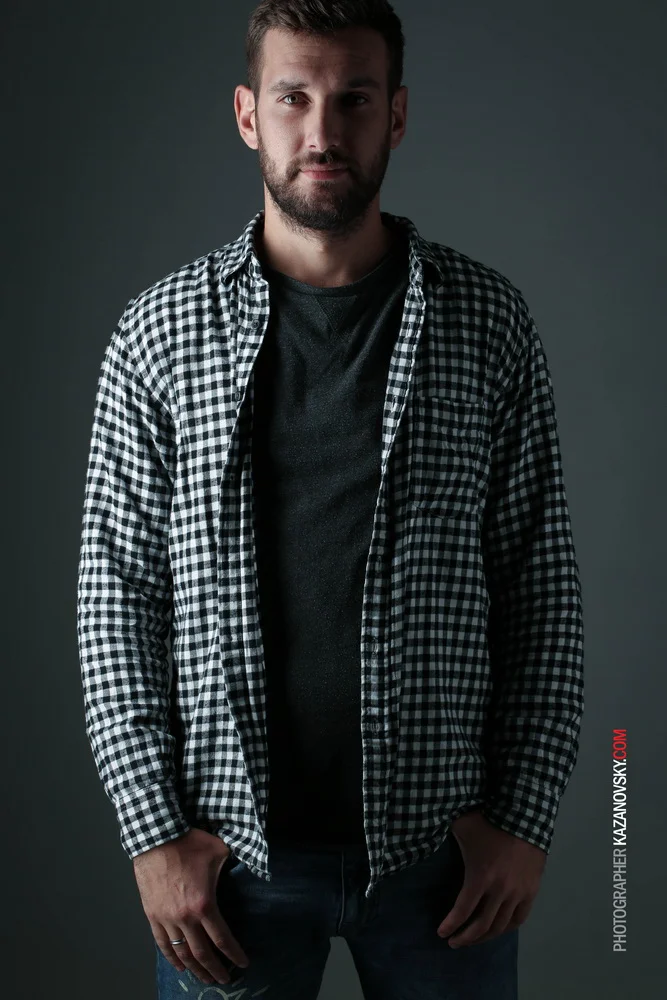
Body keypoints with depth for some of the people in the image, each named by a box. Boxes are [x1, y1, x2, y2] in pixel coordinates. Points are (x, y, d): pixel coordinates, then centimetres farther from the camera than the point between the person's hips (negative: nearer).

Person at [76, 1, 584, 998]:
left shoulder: (488, 318, -1)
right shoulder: (162, 329, -1)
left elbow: (542, 583, 1)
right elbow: (117, 596, -1)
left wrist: (525, 815, -4)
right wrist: (153, 831, -6)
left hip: (443, 842, 1)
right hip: (232, 844, 0)